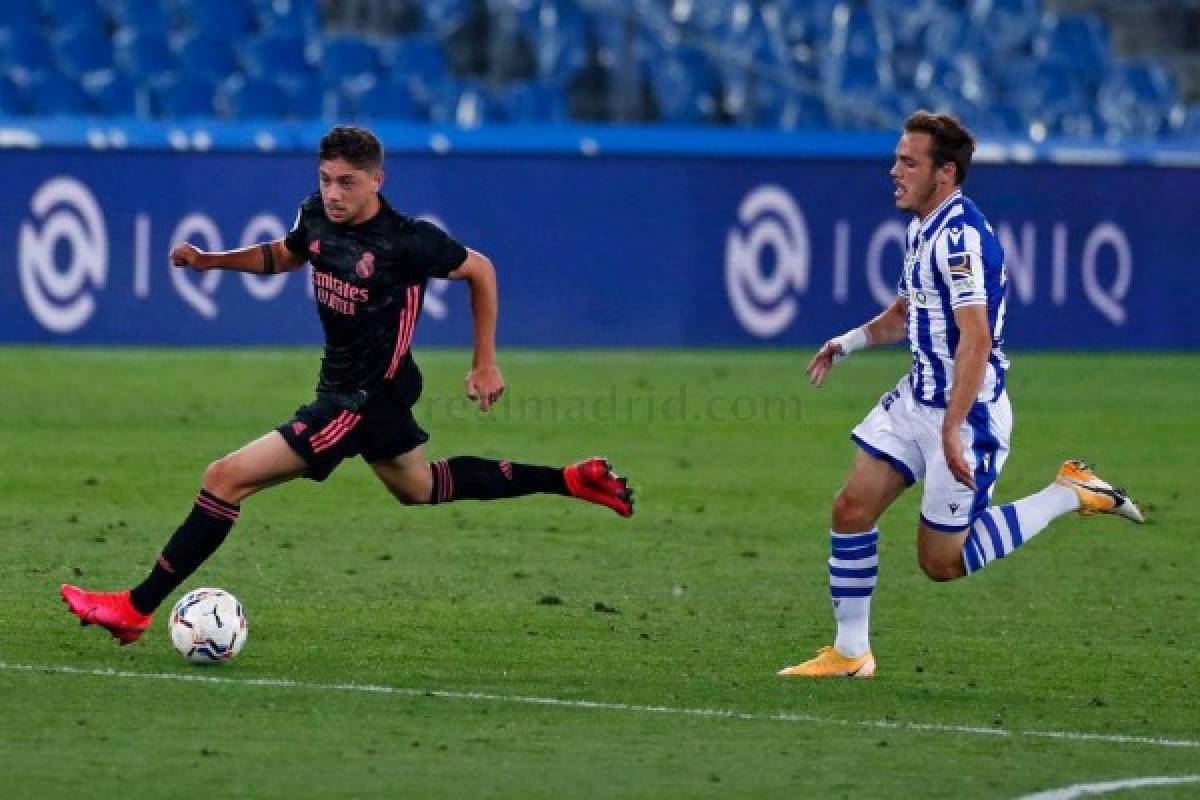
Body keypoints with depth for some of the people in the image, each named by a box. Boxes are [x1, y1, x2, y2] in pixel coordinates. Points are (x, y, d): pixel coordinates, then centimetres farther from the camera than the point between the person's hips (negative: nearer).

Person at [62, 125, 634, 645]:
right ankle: (572, 481, 38)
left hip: (365, 399, -9)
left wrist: (485, 365, -4)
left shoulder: (405, 240, -23)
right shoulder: (316, 217, -4)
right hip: (343, 385, 9)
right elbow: (282, 256, 19)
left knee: (225, 479, -14)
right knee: (419, 488, 30)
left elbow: (481, 271, -8)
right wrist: (209, 260, 3)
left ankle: (137, 608, -9)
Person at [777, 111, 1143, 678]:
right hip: (918, 398, 9)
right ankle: (850, 652, 11)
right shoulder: (923, 230, 10)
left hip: (967, 413, -9)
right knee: (851, 509, 2)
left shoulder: (960, 237, -22)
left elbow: (975, 340, -28)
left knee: (941, 561, -1)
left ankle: (1070, 494, 8)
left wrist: (952, 431, -30)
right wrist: (847, 343, 11)